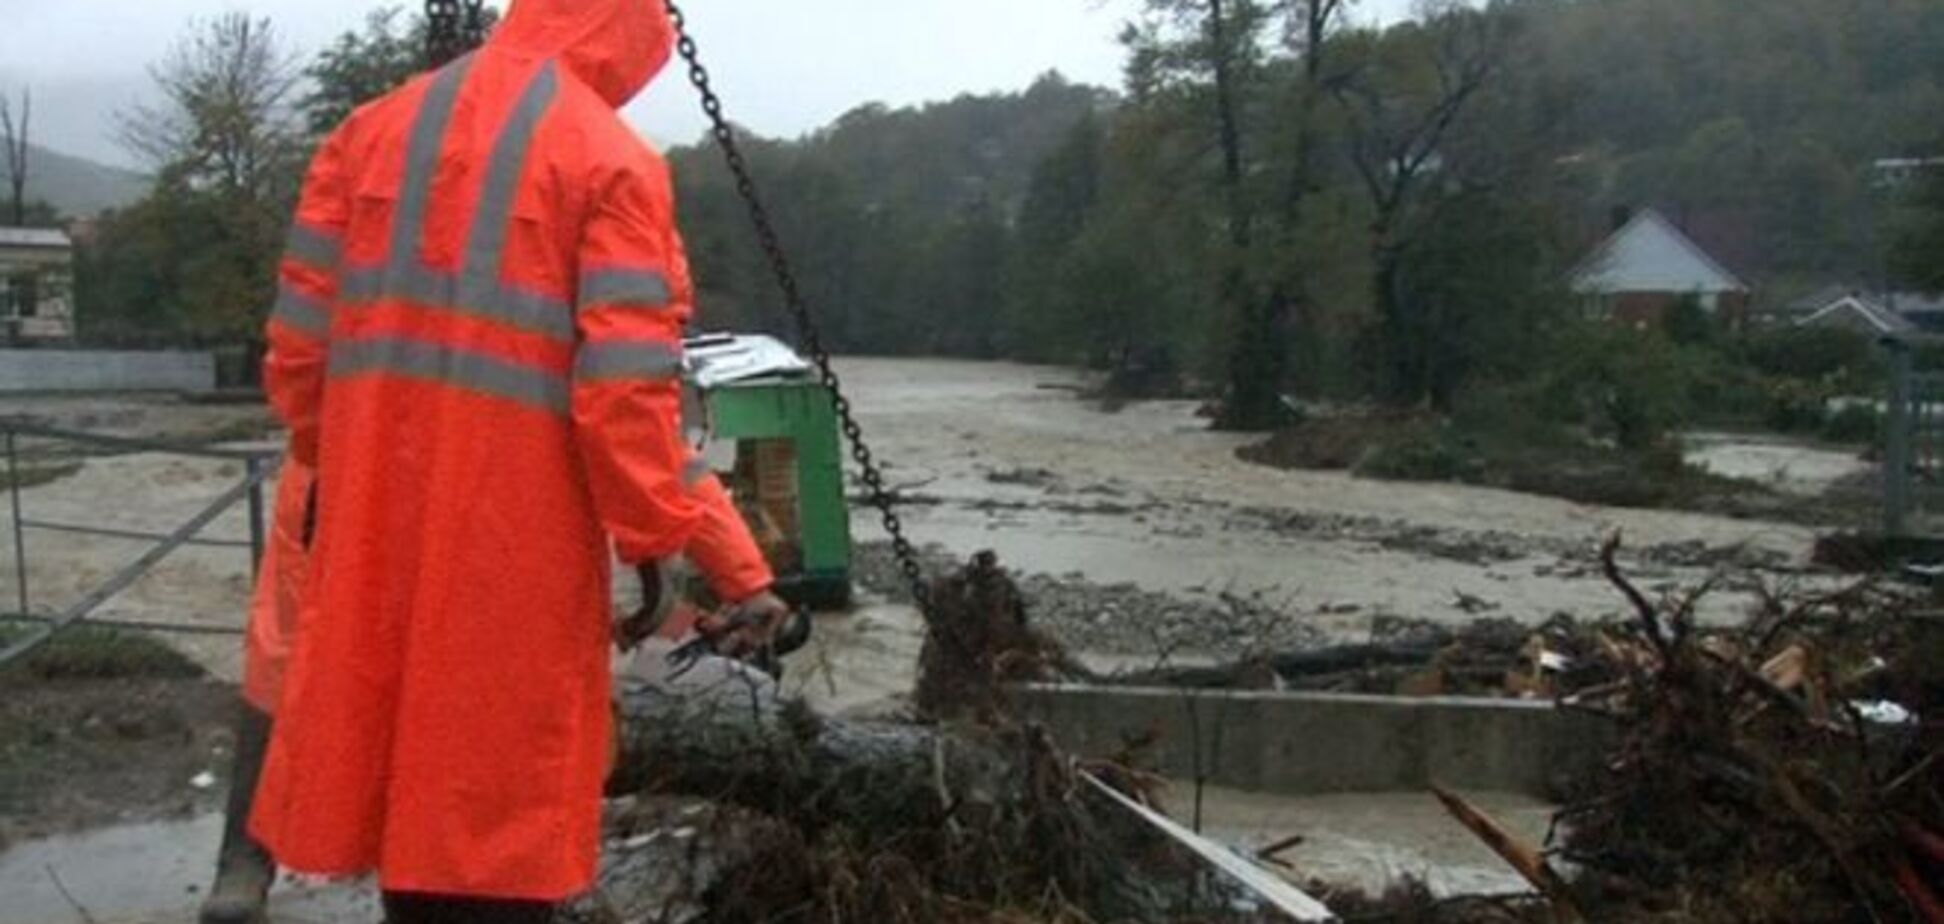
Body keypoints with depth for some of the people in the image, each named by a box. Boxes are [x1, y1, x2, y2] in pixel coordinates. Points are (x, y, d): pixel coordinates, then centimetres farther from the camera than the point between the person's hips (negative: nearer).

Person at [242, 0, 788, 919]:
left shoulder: (372, 130, 11)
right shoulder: (611, 161, -6)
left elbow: (299, 338, 8)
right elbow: (626, 395, -15)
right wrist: (727, 560, -10)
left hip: (373, 516, 6)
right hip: (515, 535, -5)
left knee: (401, 750, 18)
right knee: (500, 783, 5)